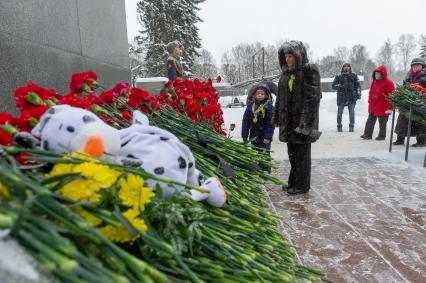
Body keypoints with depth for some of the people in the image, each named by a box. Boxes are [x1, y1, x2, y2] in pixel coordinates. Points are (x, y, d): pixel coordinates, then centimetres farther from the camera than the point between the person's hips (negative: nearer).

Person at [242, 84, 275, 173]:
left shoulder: (269, 107, -9)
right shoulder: (251, 106, 3)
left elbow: (270, 123, -12)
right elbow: (245, 121, 5)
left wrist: (268, 136, -17)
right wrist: (244, 135, 2)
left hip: (264, 137, -5)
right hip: (254, 136, 5)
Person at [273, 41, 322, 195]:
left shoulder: (309, 71, -10)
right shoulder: (286, 72, 12)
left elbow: (313, 97, -16)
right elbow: (280, 97, 17)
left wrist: (306, 121, -22)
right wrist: (276, 116, 15)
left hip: (302, 119, -7)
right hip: (288, 120, 7)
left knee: (302, 153, 1)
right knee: (292, 153, 14)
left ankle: (302, 185, 14)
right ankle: (293, 181, 28)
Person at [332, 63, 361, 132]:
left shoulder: (354, 76, 11)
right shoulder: (338, 76, 8)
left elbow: (358, 85, 10)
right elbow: (333, 85, 2)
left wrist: (358, 94, 0)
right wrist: (340, 86, -17)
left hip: (351, 97, 1)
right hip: (341, 97, -1)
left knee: (352, 112, 3)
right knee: (340, 113, 2)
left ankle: (351, 126, 10)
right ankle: (339, 126, 10)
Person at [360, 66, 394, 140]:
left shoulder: (388, 83, -11)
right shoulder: (374, 82, 11)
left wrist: (390, 107, -15)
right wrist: (370, 103, 14)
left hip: (383, 108, -7)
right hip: (373, 107, 7)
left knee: (382, 122, 5)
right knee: (370, 121, 7)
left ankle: (381, 136, 16)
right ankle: (367, 134, 13)